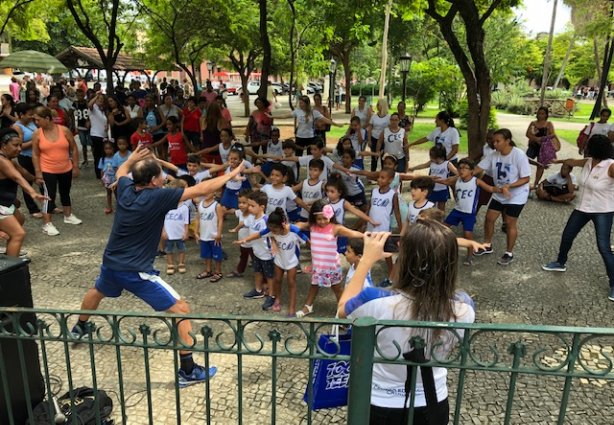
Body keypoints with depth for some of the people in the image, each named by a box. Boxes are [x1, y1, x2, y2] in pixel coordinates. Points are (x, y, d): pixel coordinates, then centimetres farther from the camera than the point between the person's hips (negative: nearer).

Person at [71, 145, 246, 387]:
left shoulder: (125, 189, -2)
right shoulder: (158, 197, -21)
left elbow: (121, 171, 24)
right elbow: (201, 190, -21)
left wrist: (132, 158, 42)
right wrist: (232, 174, -12)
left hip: (111, 264, 8)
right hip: (137, 272, -8)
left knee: (97, 292, 41)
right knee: (182, 310, -3)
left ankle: (79, 328, 65)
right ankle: (187, 371, -2)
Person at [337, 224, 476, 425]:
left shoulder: (377, 303, -31)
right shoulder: (464, 309, -22)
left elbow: (343, 308, -8)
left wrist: (367, 259, -4)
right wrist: (435, 257, 0)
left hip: (380, 407, -2)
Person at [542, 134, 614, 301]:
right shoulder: (587, 162, 0)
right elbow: (572, 162, 22)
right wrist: (558, 161, 39)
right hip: (582, 208, 7)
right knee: (566, 236, 17)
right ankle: (560, 263, 41)